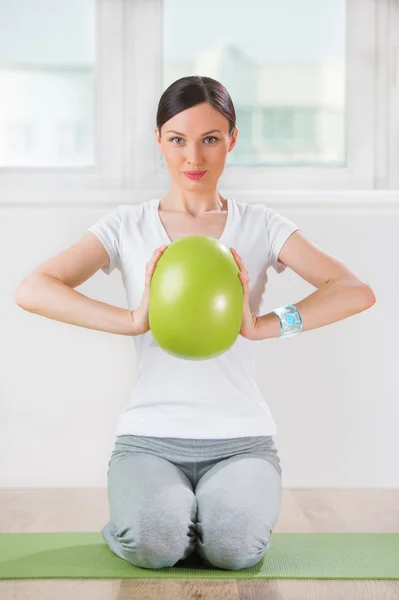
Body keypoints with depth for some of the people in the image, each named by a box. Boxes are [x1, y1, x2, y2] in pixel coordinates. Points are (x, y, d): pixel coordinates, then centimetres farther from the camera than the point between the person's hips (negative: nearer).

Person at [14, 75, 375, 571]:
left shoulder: (261, 226, 5)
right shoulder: (127, 227, 5)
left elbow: (356, 291, -10)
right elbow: (32, 291, -9)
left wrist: (264, 325, -28)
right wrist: (134, 320, -24)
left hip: (241, 438, 0)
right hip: (150, 435, 0)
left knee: (235, 547, -27)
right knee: (153, 544, -27)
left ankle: (219, 512, 9)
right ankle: (145, 509, 9)